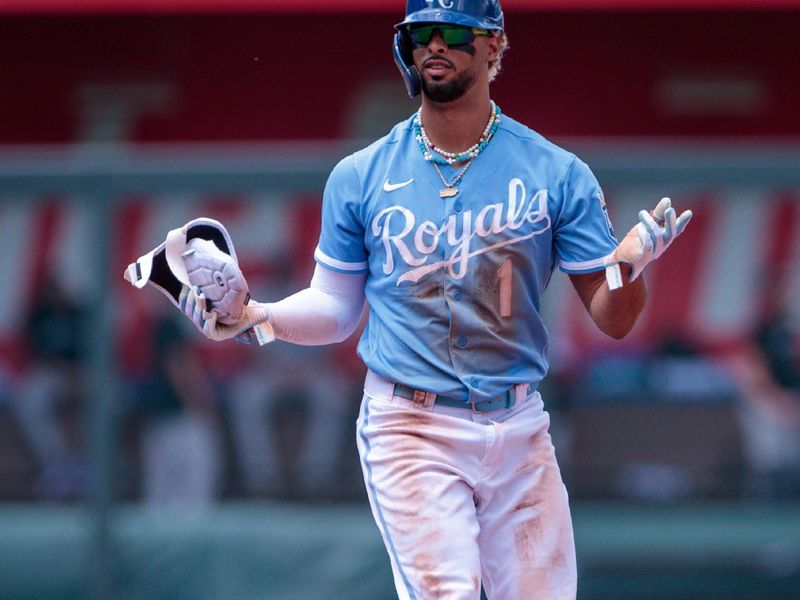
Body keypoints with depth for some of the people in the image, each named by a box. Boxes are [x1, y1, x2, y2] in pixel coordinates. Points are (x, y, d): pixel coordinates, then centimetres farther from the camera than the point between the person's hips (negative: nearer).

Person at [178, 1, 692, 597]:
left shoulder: (557, 174, 2)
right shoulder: (360, 178, 4)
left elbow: (612, 319, 3)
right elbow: (335, 311, 13)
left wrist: (630, 262, -18)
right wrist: (252, 316, -5)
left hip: (520, 432, 2)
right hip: (410, 430, -2)